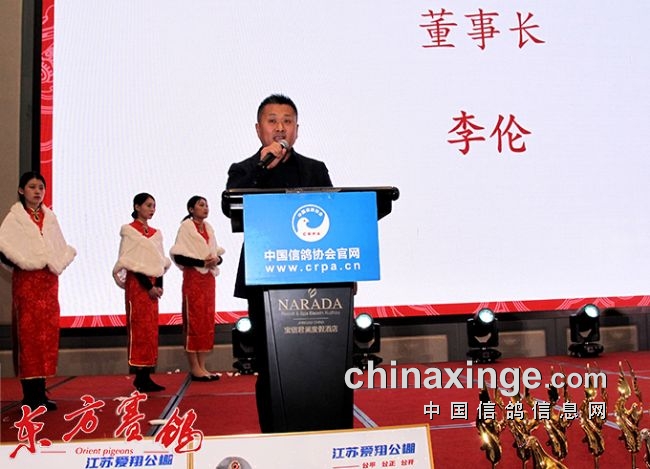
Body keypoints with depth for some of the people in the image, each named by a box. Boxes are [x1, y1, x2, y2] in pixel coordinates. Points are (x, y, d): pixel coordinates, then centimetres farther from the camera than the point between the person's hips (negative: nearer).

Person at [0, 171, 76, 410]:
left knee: (48, 333, 4)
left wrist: (58, 263, 0)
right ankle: (30, 395, -1)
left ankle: (40, 392, 12)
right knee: (28, 332, -6)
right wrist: (25, 262, -14)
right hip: (26, 281, -5)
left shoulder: (50, 217, 14)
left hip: (50, 281, 5)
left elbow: (64, 247, 15)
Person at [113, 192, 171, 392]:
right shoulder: (129, 231, -3)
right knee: (139, 329, -8)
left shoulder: (156, 233, 15)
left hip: (153, 284, 7)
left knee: (152, 330, 5)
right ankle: (139, 377, -5)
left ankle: (147, 375, 9)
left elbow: (161, 262, 13)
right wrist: (149, 287, -15)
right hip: (137, 284, -7)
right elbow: (130, 262, -11)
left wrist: (159, 286, -2)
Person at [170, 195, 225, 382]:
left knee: (207, 322, 7)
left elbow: (217, 253, 16)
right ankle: (194, 368, 2)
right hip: (193, 278, -7)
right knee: (194, 321, -4)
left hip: (209, 278, 7)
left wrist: (216, 259, -6)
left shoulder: (208, 228, 14)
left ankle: (202, 366, 13)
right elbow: (178, 256, -13)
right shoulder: (185, 227, -5)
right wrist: (202, 262, -19)